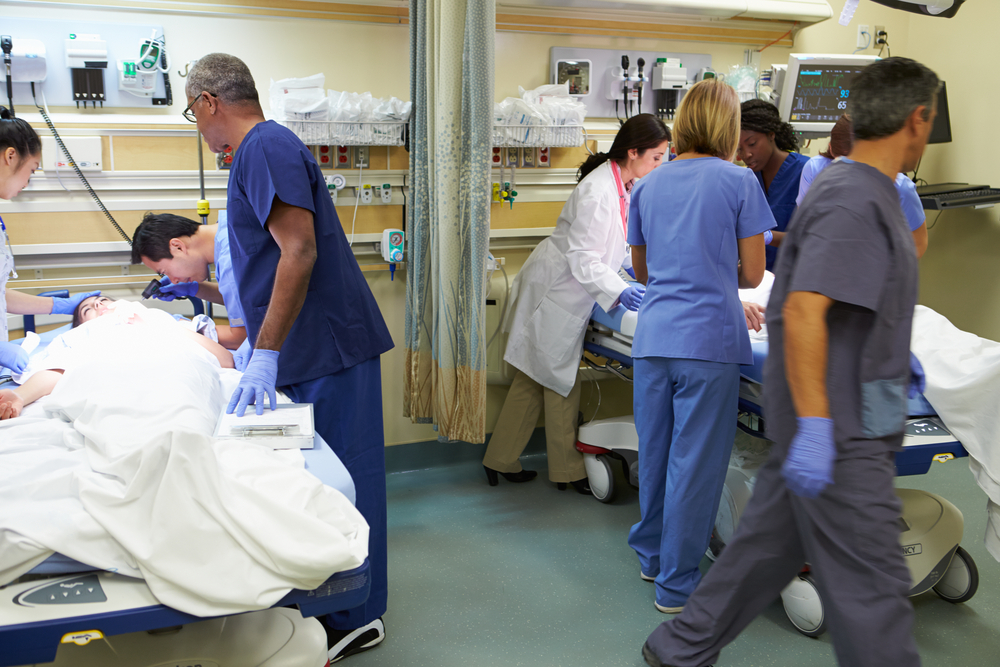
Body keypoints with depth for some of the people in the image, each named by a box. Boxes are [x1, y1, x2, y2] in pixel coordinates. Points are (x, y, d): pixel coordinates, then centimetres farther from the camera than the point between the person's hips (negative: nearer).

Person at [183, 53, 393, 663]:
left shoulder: (266, 146, -12)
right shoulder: (264, 147, 20)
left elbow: (300, 252, -22)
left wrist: (266, 354, -22)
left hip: (328, 346, -10)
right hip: (313, 346, 10)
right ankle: (327, 605, 26)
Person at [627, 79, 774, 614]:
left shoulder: (648, 185, 11)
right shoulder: (739, 181, -3)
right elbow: (752, 274, -1)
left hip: (652, 338, 5)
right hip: (709, 340, -5)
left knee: (655, 451, 17)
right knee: (695, 461, 3)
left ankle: (652, 554, 34)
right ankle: (676, 584, 12)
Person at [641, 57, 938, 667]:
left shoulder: (863, 192, 14)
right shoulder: (854, 200, -19)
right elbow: (802, 312, -28)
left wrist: (892, 352, 29)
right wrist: (814, 427, -29)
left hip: (831, 422, 10)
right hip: (838, 432, -10)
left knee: (770, 543, 17)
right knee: (871, 584, 0)